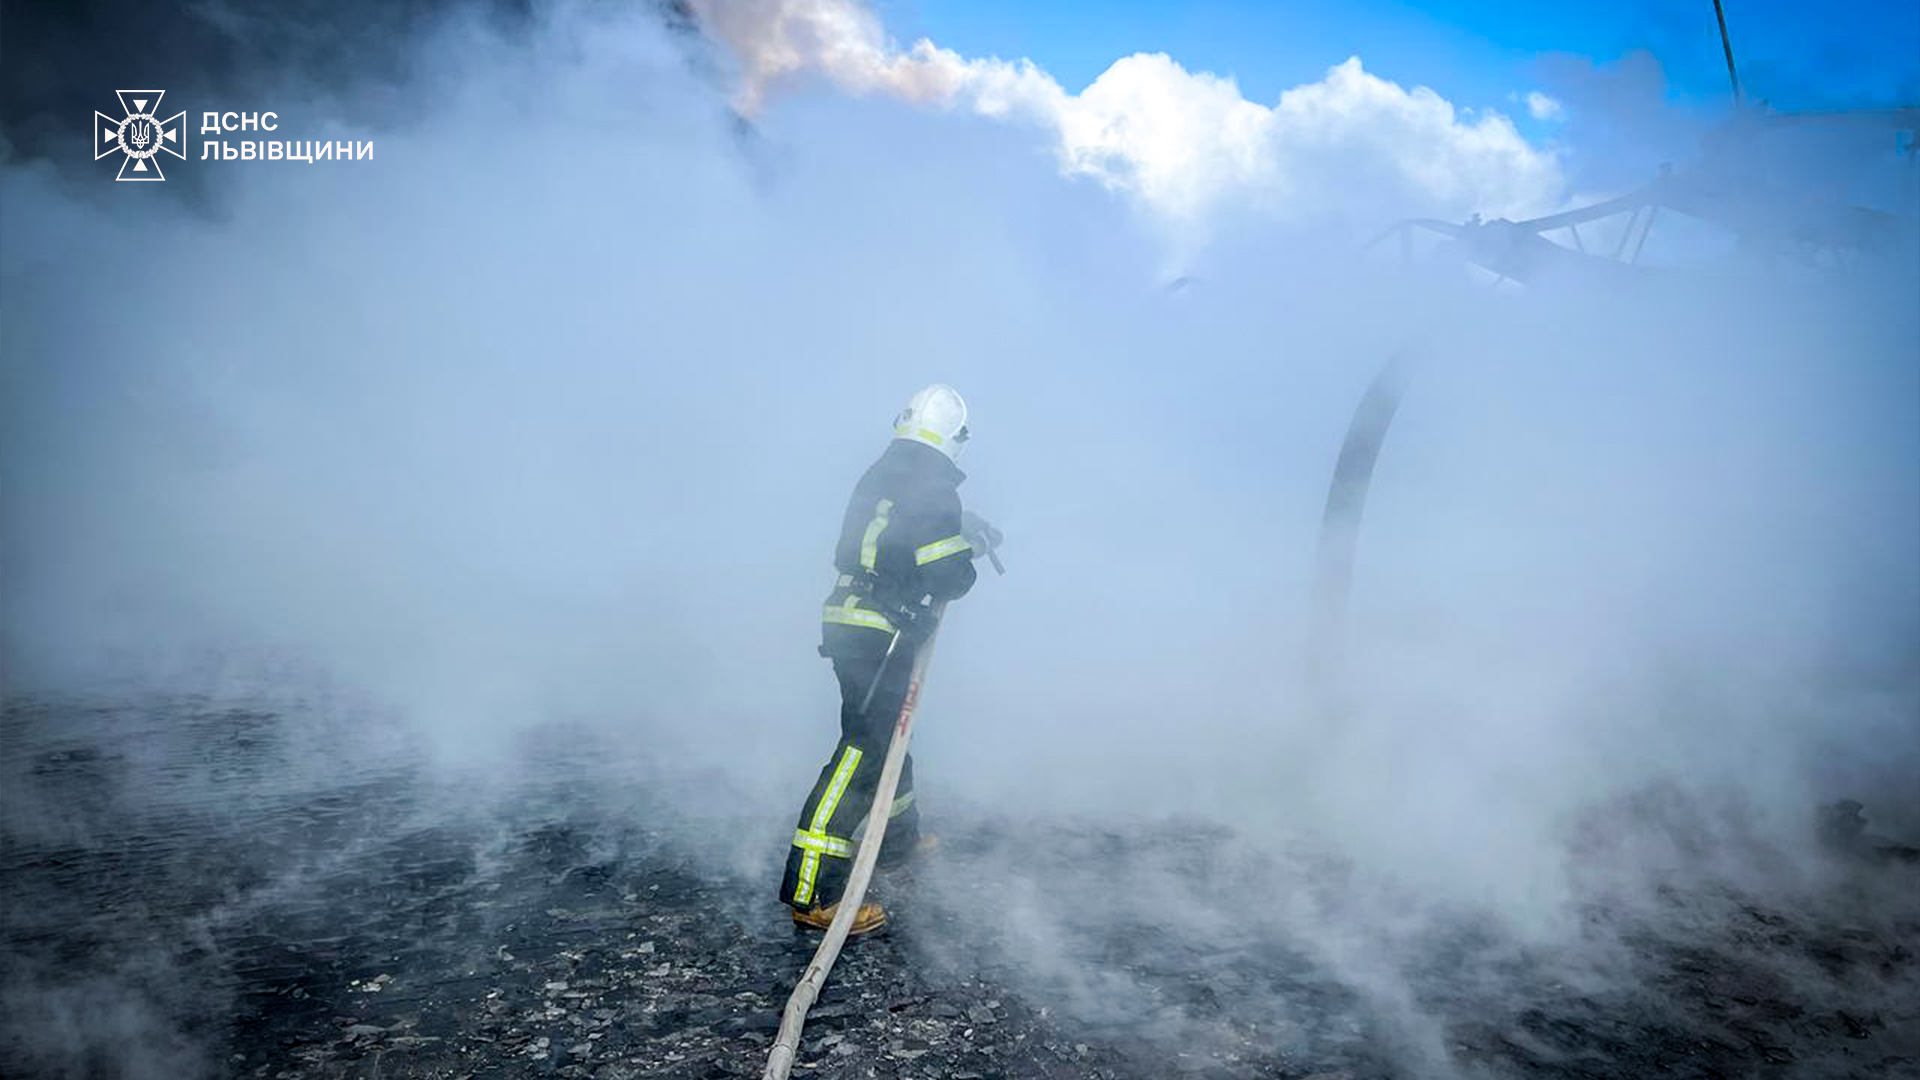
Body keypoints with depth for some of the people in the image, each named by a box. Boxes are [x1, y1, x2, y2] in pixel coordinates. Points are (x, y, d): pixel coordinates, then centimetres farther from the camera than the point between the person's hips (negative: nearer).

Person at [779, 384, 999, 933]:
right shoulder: (934, 490, -14)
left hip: (846, 624, 9)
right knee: (863, 748, -9)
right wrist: (970, 555, 9)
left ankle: (900, 842, 45)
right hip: (882, 636, -9)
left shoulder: (879, 477, 11)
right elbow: (949, 578, -14)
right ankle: (812, 893, -11)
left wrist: (971, 532, 34)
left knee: (888, 732, 25)